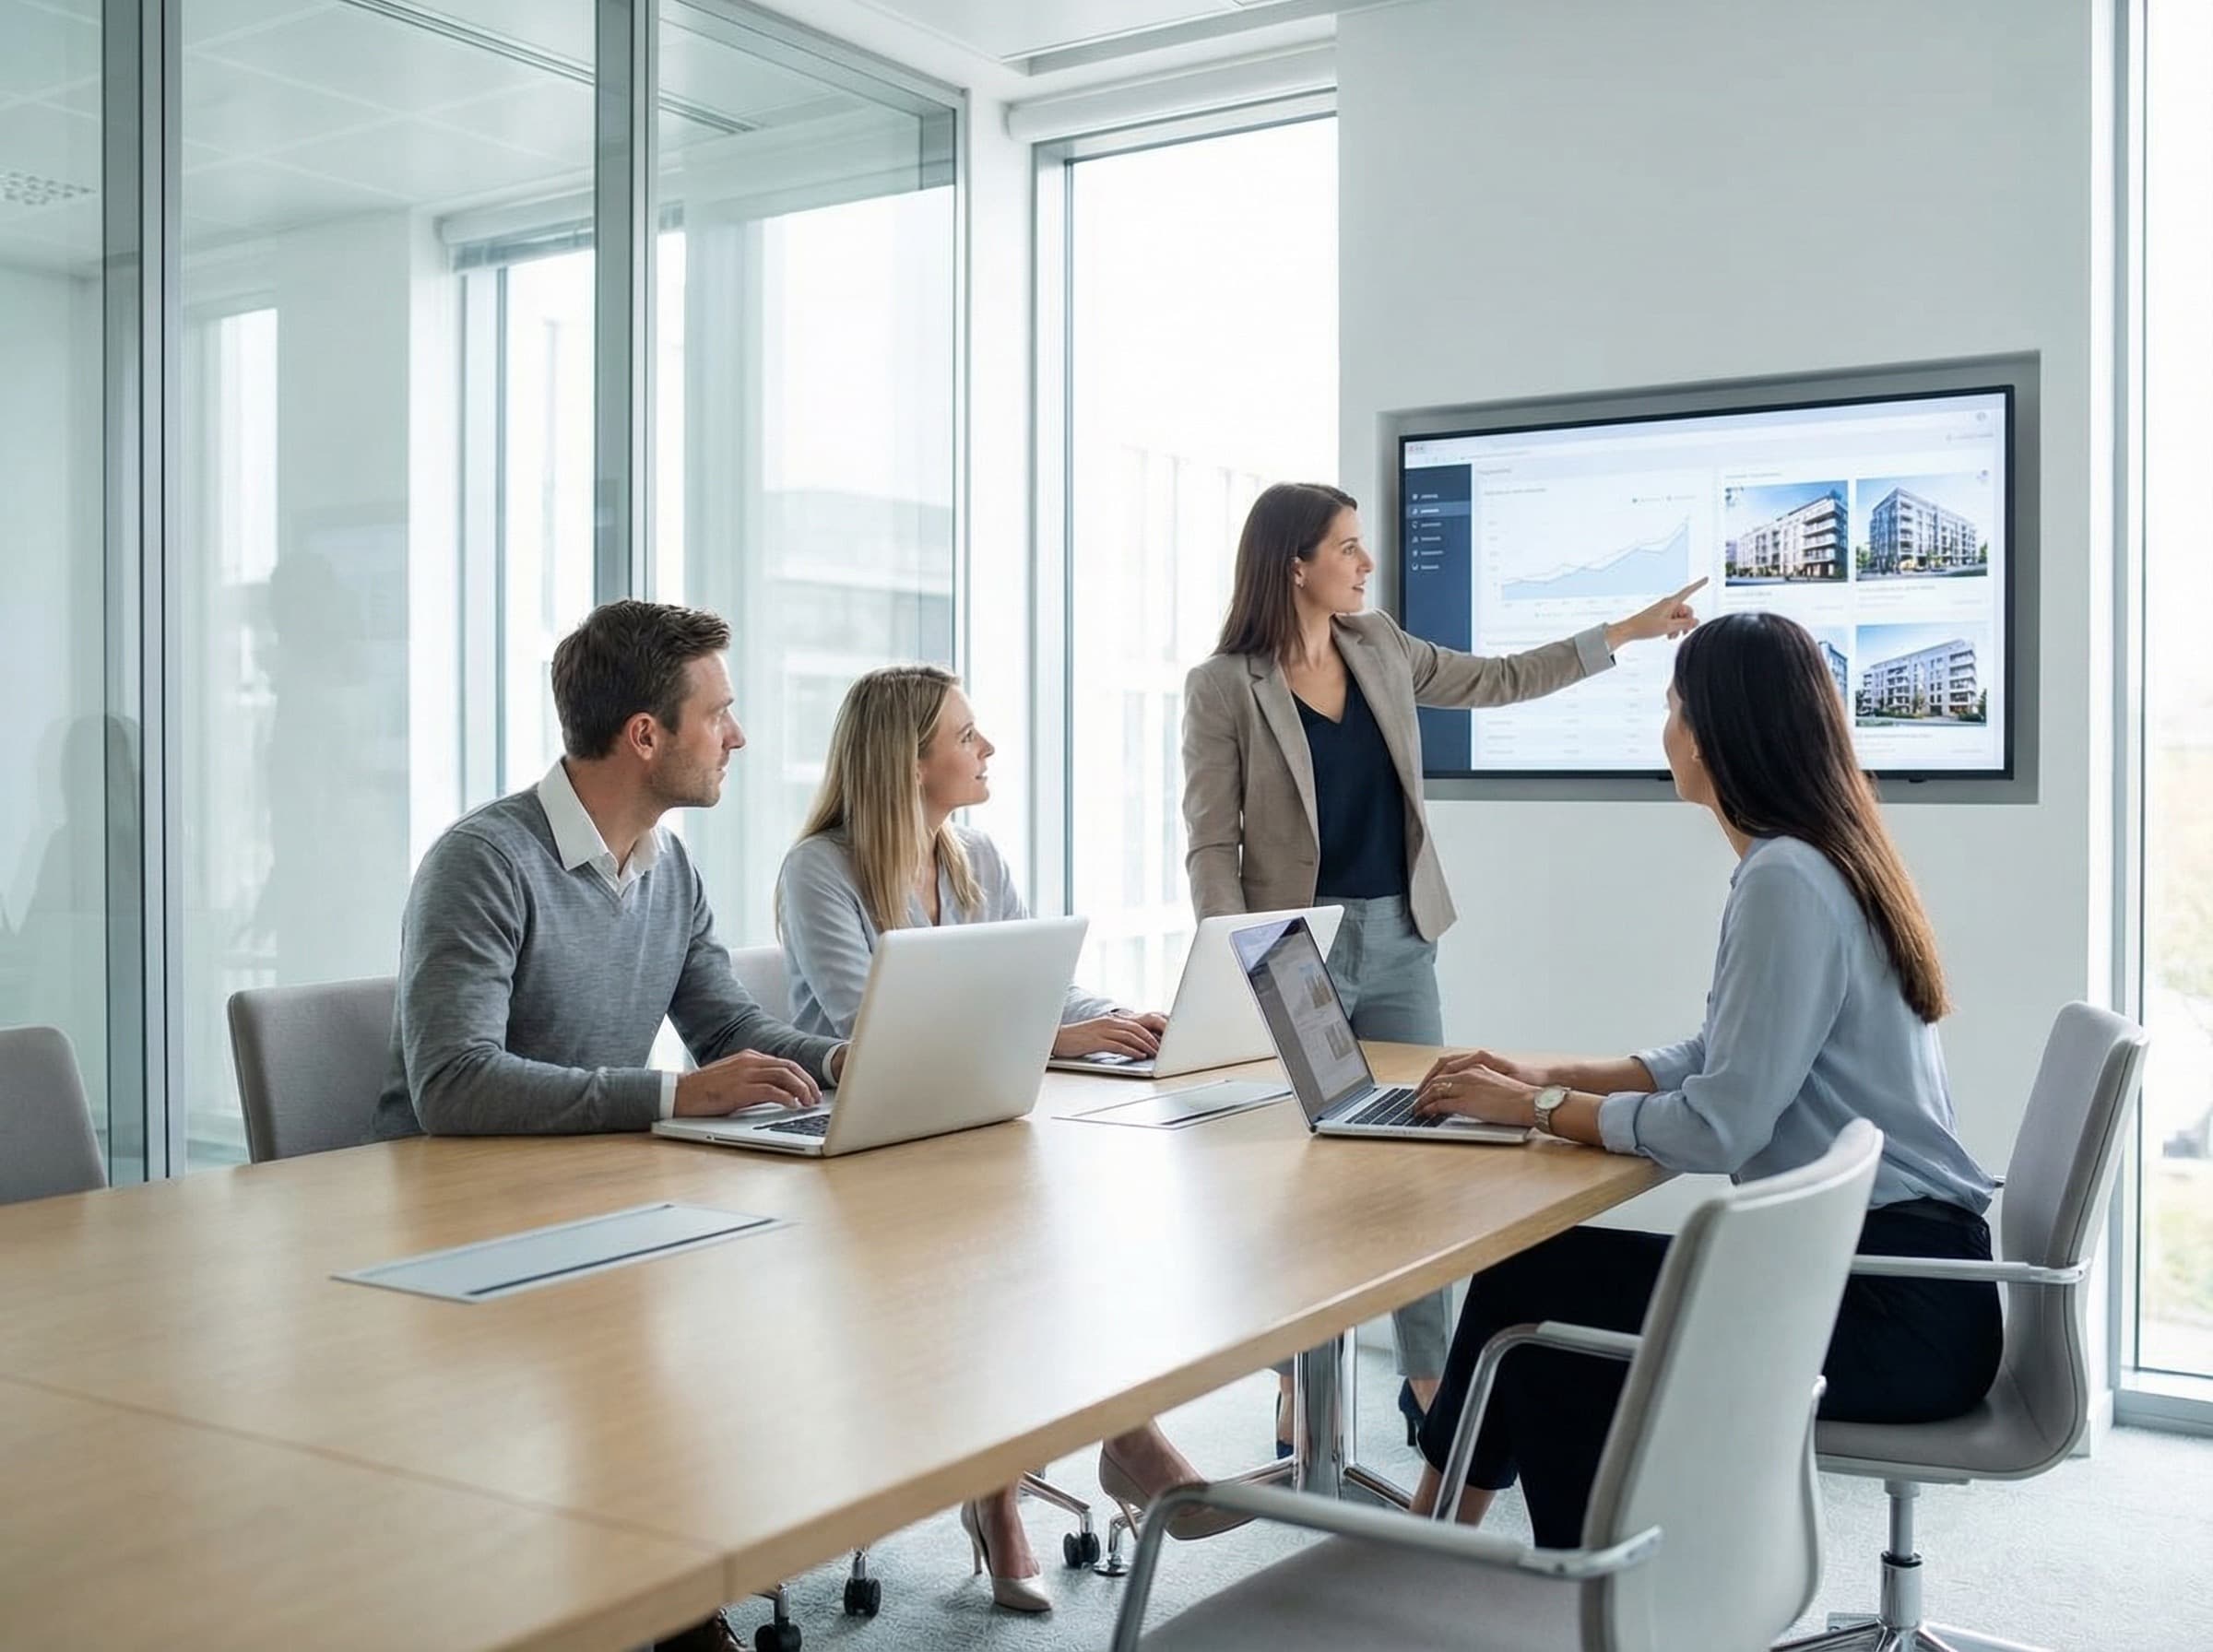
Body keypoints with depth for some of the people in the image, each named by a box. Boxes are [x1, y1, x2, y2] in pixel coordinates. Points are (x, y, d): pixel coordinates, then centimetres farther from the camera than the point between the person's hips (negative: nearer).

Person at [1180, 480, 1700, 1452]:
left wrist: (1625, 632, 18)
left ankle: (1427, 1377, 21)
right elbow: (1212, 846, -10)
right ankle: (1301, 1391, 16)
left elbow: (1498, 680, 18)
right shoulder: (1223, 687, -10)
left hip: (1400, 940, 5)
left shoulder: (1379, 651, 7)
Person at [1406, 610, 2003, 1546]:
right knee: (1535, 1269, 5)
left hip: (1891, 1312, -9)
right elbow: (1723, 1063, 18)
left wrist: (1537, 1109, -9)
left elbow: (1719, 1125, -22)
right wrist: (1552, 1075, 9)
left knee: (1535, 1281, -5)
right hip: (1885, 1266, 9)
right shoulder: (1822, 861, 11)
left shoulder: (1786, 880, -19)